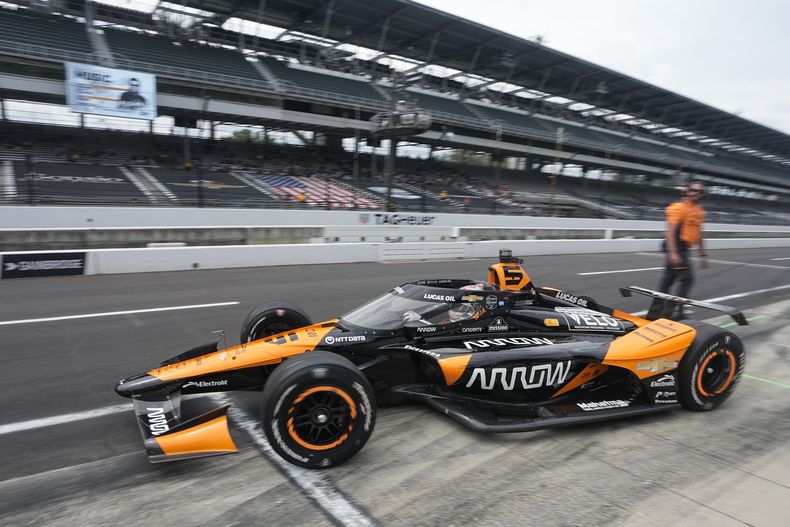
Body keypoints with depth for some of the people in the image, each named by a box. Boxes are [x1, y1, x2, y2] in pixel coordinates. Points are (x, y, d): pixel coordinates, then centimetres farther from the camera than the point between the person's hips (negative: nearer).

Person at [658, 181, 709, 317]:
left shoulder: (699, 210, 15)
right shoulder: (678, 207, -11)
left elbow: (698, 233, 22)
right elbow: (670, 231, -18)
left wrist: (703, 255, 21)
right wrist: (673, 253, -26)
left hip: (683, 248, 8)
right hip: (676, 247, -8)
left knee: (668, 278, 11)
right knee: (687, 278, -10)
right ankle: (678, 311, -4)